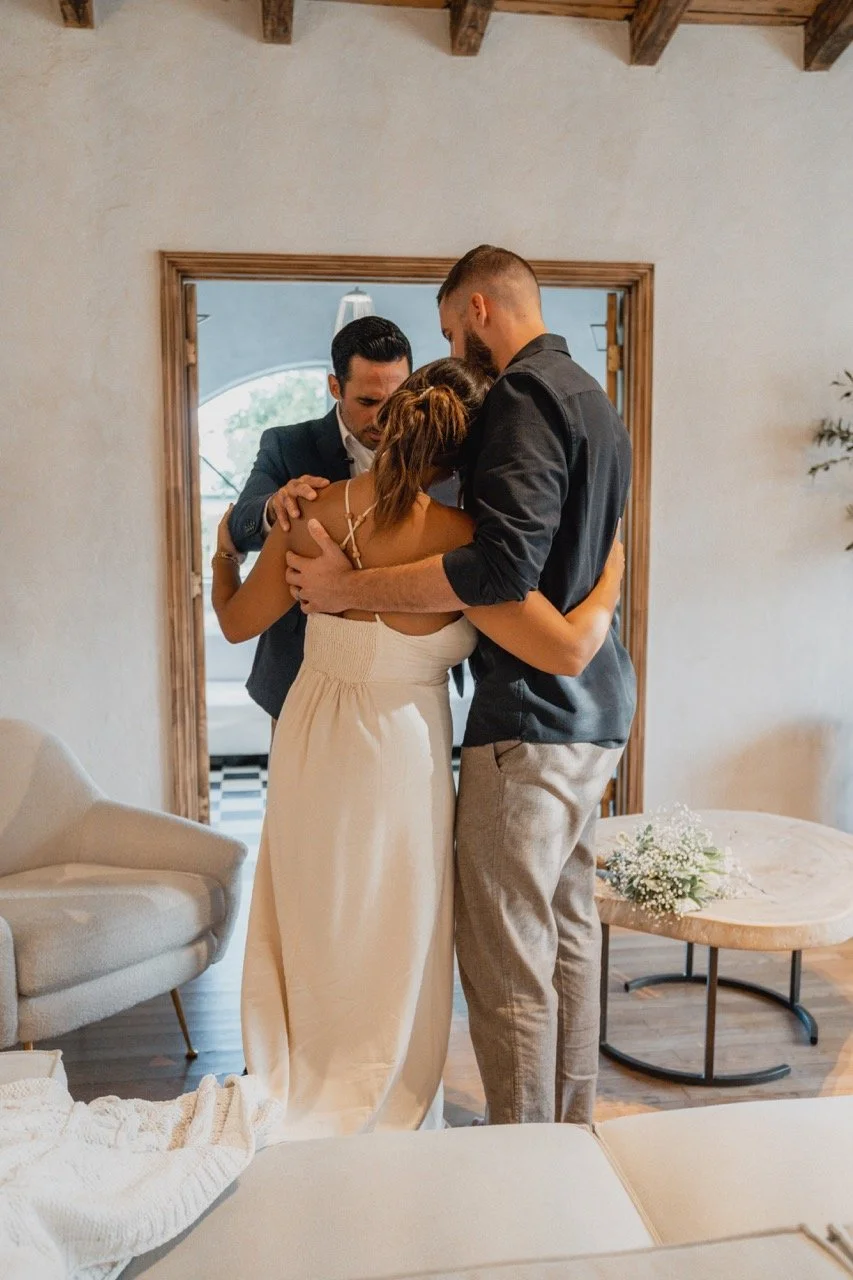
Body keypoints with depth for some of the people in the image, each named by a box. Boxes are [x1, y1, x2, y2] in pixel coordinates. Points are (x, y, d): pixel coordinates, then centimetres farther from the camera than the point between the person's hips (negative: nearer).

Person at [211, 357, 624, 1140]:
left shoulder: (316, 511, -10)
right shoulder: (457, 545, -23)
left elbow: (238, 622, 2)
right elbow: (568, 650, -24)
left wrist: (224, 553, 22)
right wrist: (610, 583, -5)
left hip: (311, 743, 5)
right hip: (397, 753, -4)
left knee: (309, 933, 21)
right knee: (395, 948, 16)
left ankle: (293, 1113, 40)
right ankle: (390, 1123, 35)